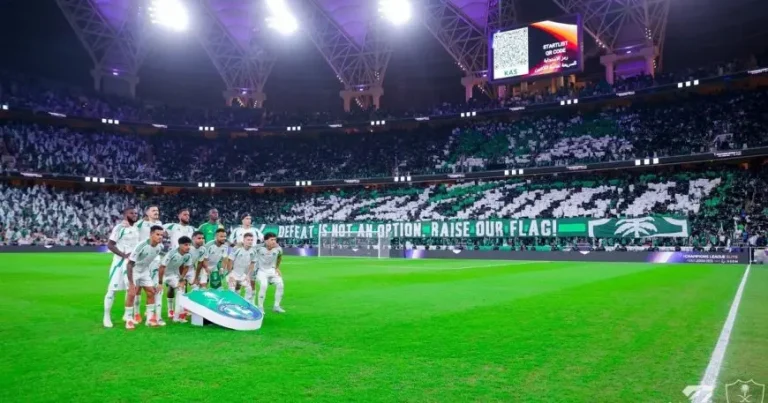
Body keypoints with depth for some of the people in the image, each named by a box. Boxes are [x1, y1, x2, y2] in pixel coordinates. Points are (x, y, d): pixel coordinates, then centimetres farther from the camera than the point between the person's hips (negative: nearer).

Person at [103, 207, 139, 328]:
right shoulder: (119, 228, -12)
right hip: (120, 261, -7)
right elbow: (110, 245, -16)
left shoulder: (136, 228, 12)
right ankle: (107, 316, 6)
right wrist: (124, 255, -24)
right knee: (113, 288, -3)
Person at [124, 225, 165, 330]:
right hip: (134, 271, -6)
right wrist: (131, 283, -31)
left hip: (145, 271, 6)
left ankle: (150, 318, 12)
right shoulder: (141, 246, -33)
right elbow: (130, 264, -29)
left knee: (151, 293, 3)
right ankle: (129, 320, 0)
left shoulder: (160, 246, -15)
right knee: (132, 295, -12)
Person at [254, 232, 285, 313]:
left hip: (272, 270, 4)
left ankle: (276, 306, 4)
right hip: (261, 271, -4)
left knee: (280, 285, -14)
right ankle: (260, 307, -10)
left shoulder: (278, 249, -8)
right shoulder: (259, 248, -19)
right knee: (264, 285, -28)